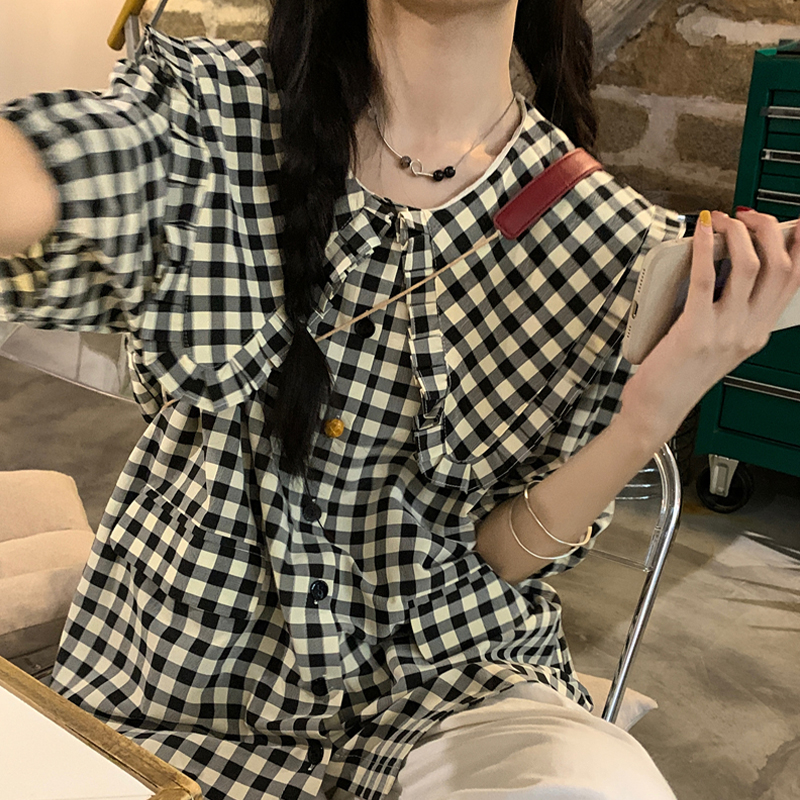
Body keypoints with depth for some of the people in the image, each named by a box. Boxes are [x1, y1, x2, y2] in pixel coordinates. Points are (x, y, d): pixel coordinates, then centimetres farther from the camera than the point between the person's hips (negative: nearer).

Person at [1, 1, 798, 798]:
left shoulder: (622, 247, -7)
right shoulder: (203, 108, -7)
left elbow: (506, 555, -3)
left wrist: (647, 423, -20)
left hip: (447, 694, 0)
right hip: (181, 685, 1)